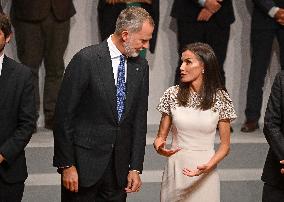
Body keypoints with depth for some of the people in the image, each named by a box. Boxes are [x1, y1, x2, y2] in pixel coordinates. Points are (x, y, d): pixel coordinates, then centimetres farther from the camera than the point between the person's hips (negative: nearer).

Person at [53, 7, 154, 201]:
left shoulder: (141, 66, 6)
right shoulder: (86, 59, -12)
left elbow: (139, 119, 8)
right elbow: (63, 114, -10)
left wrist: (135, 168, 3)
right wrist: (66, 165, -11)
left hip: (119, 166, 5)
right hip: (84, 162, -5)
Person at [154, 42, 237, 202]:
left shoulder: (220, 99, -5)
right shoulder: (172, 95, -1)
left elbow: (225, 145, -1)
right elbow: (161, 136, 6)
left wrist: (209, 166, -18)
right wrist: (160, 147, -17)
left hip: (206, 175, -1)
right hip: (176, 169, 1)